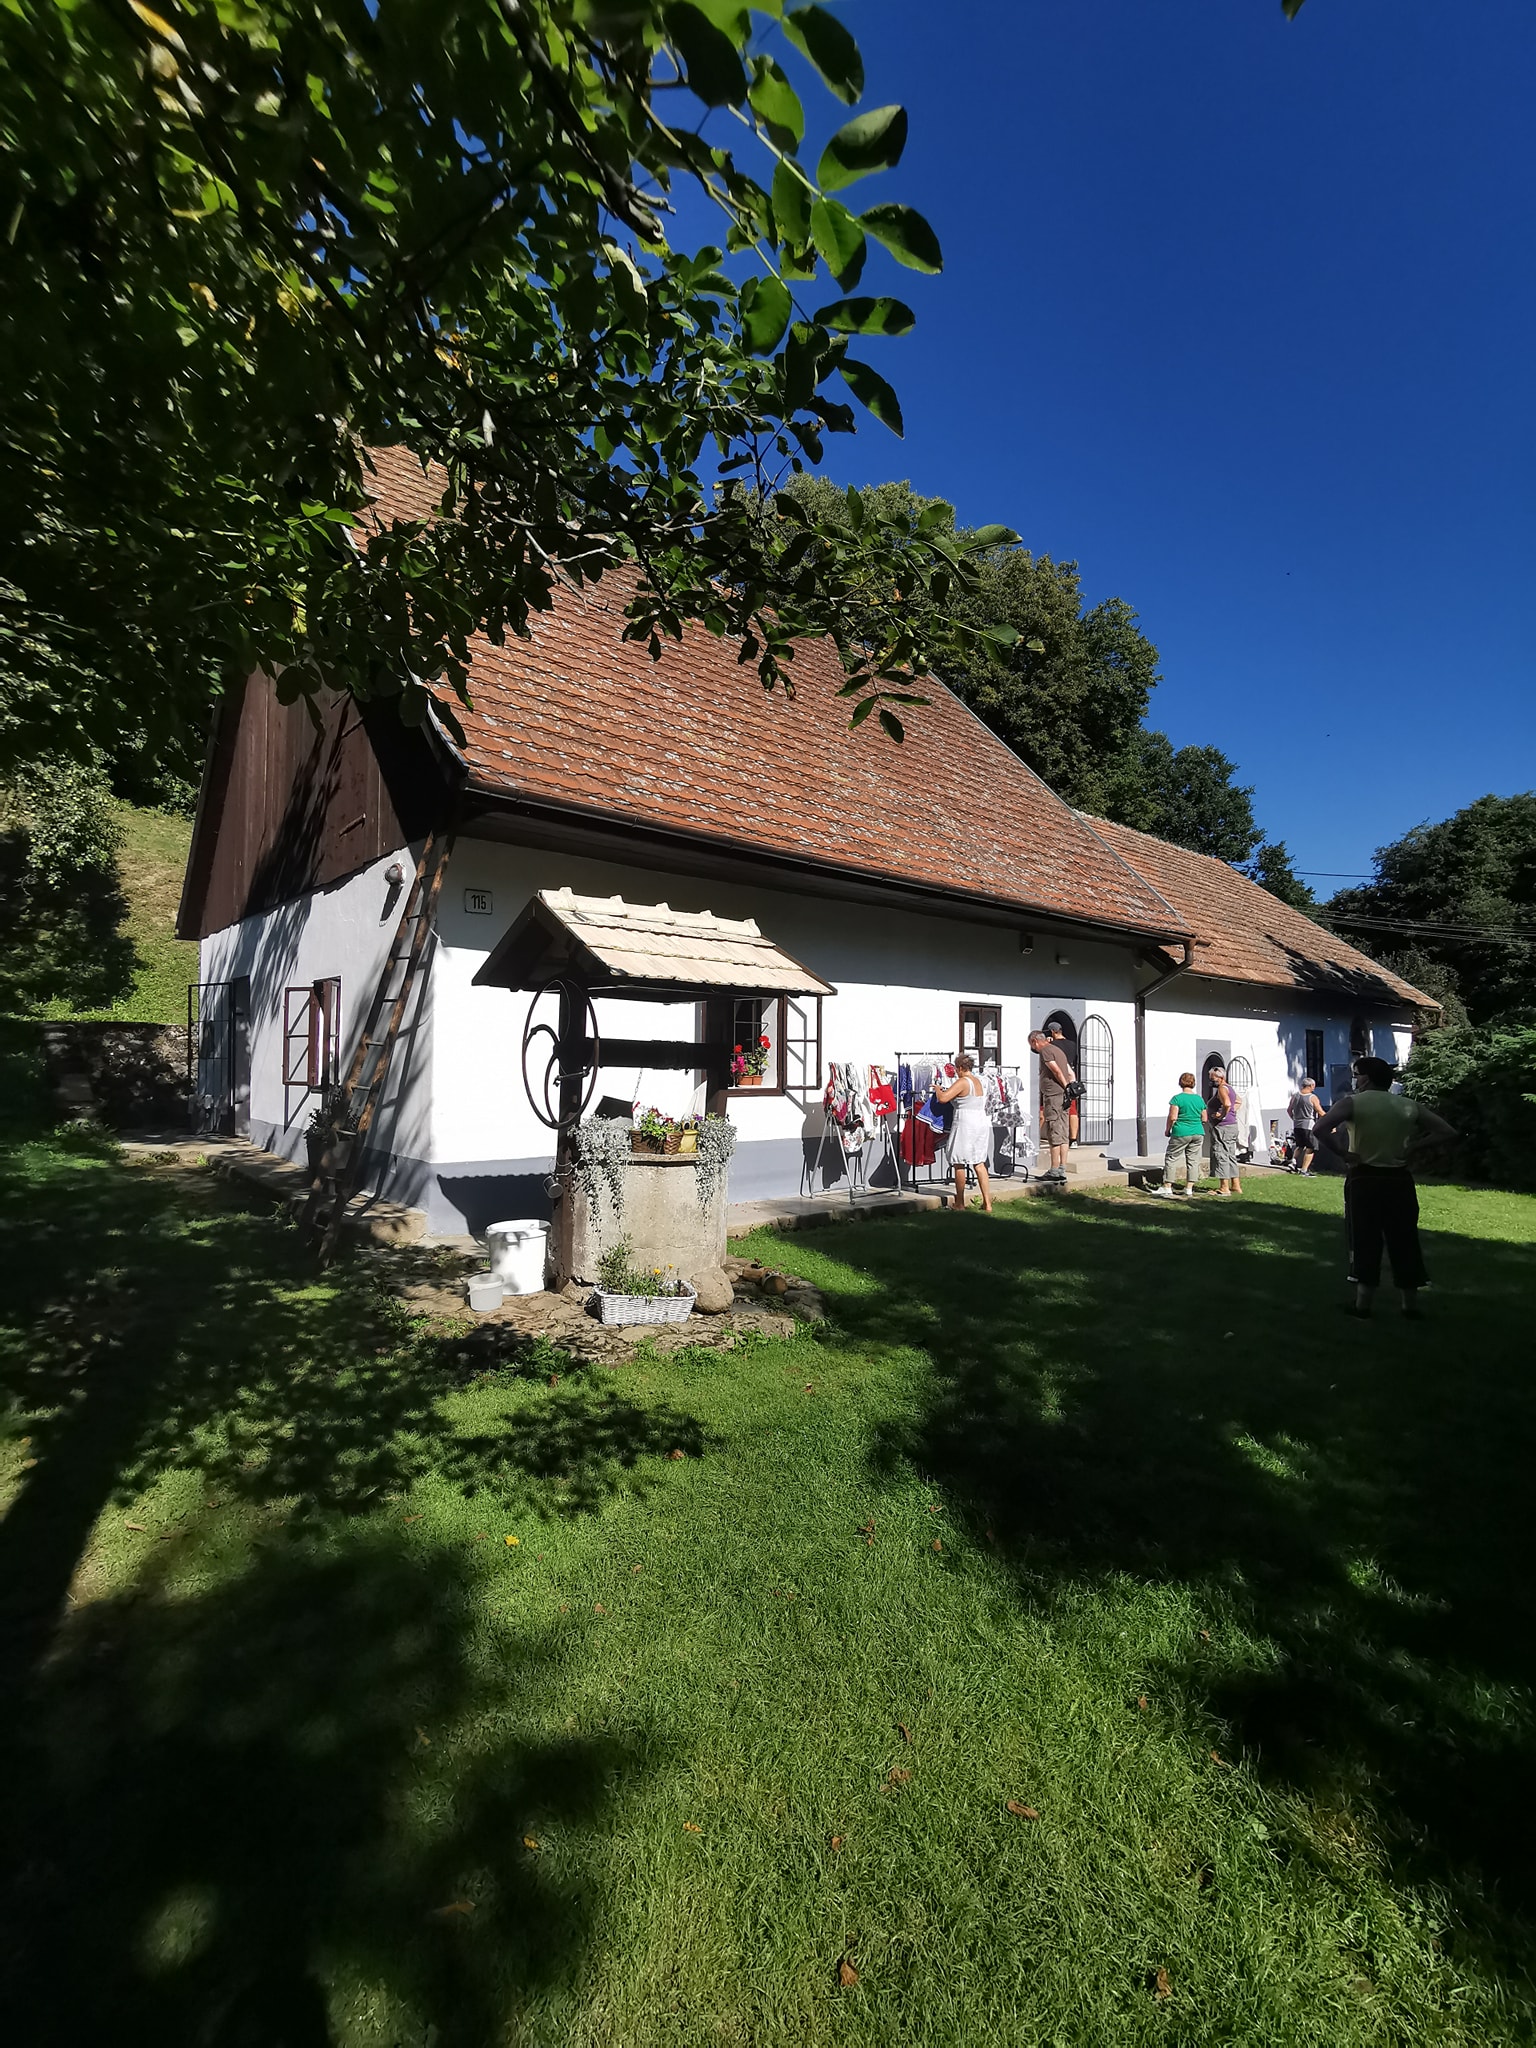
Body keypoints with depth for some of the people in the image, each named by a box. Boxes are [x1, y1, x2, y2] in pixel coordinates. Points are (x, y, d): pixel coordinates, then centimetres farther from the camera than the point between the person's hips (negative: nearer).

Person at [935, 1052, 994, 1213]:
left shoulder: (962, 1082, -13)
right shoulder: (980, 1081, 12)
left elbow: (943, 1098, -19)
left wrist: (937, 1089, 2)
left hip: (965, 1125, -8)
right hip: (982, 1123, 8)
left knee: (959, 1164, 4)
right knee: (979, 1163, 12)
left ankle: (960, 1204, 10)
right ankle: (987, 1203, 9)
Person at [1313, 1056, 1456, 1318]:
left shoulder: (1352, 1102, -9)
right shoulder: (1409, 1106, 3)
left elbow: (1320, 1130, -24)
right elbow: (1447, 1132, 4)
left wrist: (1343, 1153, -12)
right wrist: (1412, 1145, 3)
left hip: (1364, 1180, -3)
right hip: (1399, 1180, 3)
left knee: (1365, 1241, 6)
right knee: (1404, 1241, 14)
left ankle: (1363, 1305, 12)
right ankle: (1410, 1305, 23)